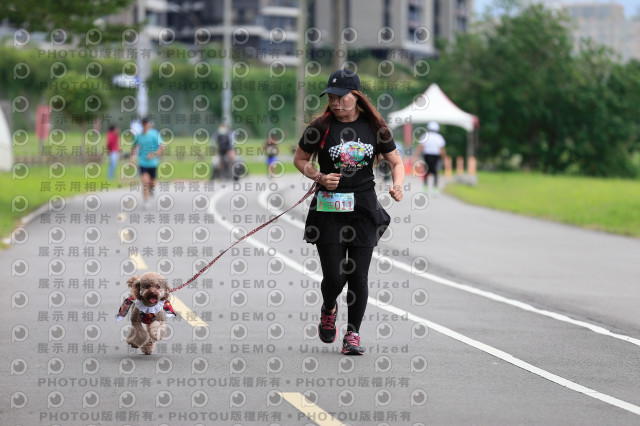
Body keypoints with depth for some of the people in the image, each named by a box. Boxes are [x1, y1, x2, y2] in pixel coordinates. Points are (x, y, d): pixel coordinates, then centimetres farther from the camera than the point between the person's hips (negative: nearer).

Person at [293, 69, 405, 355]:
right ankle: (328, 309, 31)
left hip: (364, 206, 1)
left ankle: (353, 334, 12)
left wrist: (398, 185, -8)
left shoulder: (374, 127, 2)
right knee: (334, 276, -4)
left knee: (359, 275, -1)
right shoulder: (321, 127, -2)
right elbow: (299, 159, 10)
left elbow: (396, 161, 11)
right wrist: (319, 177, -8)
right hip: (329, 206, -1)